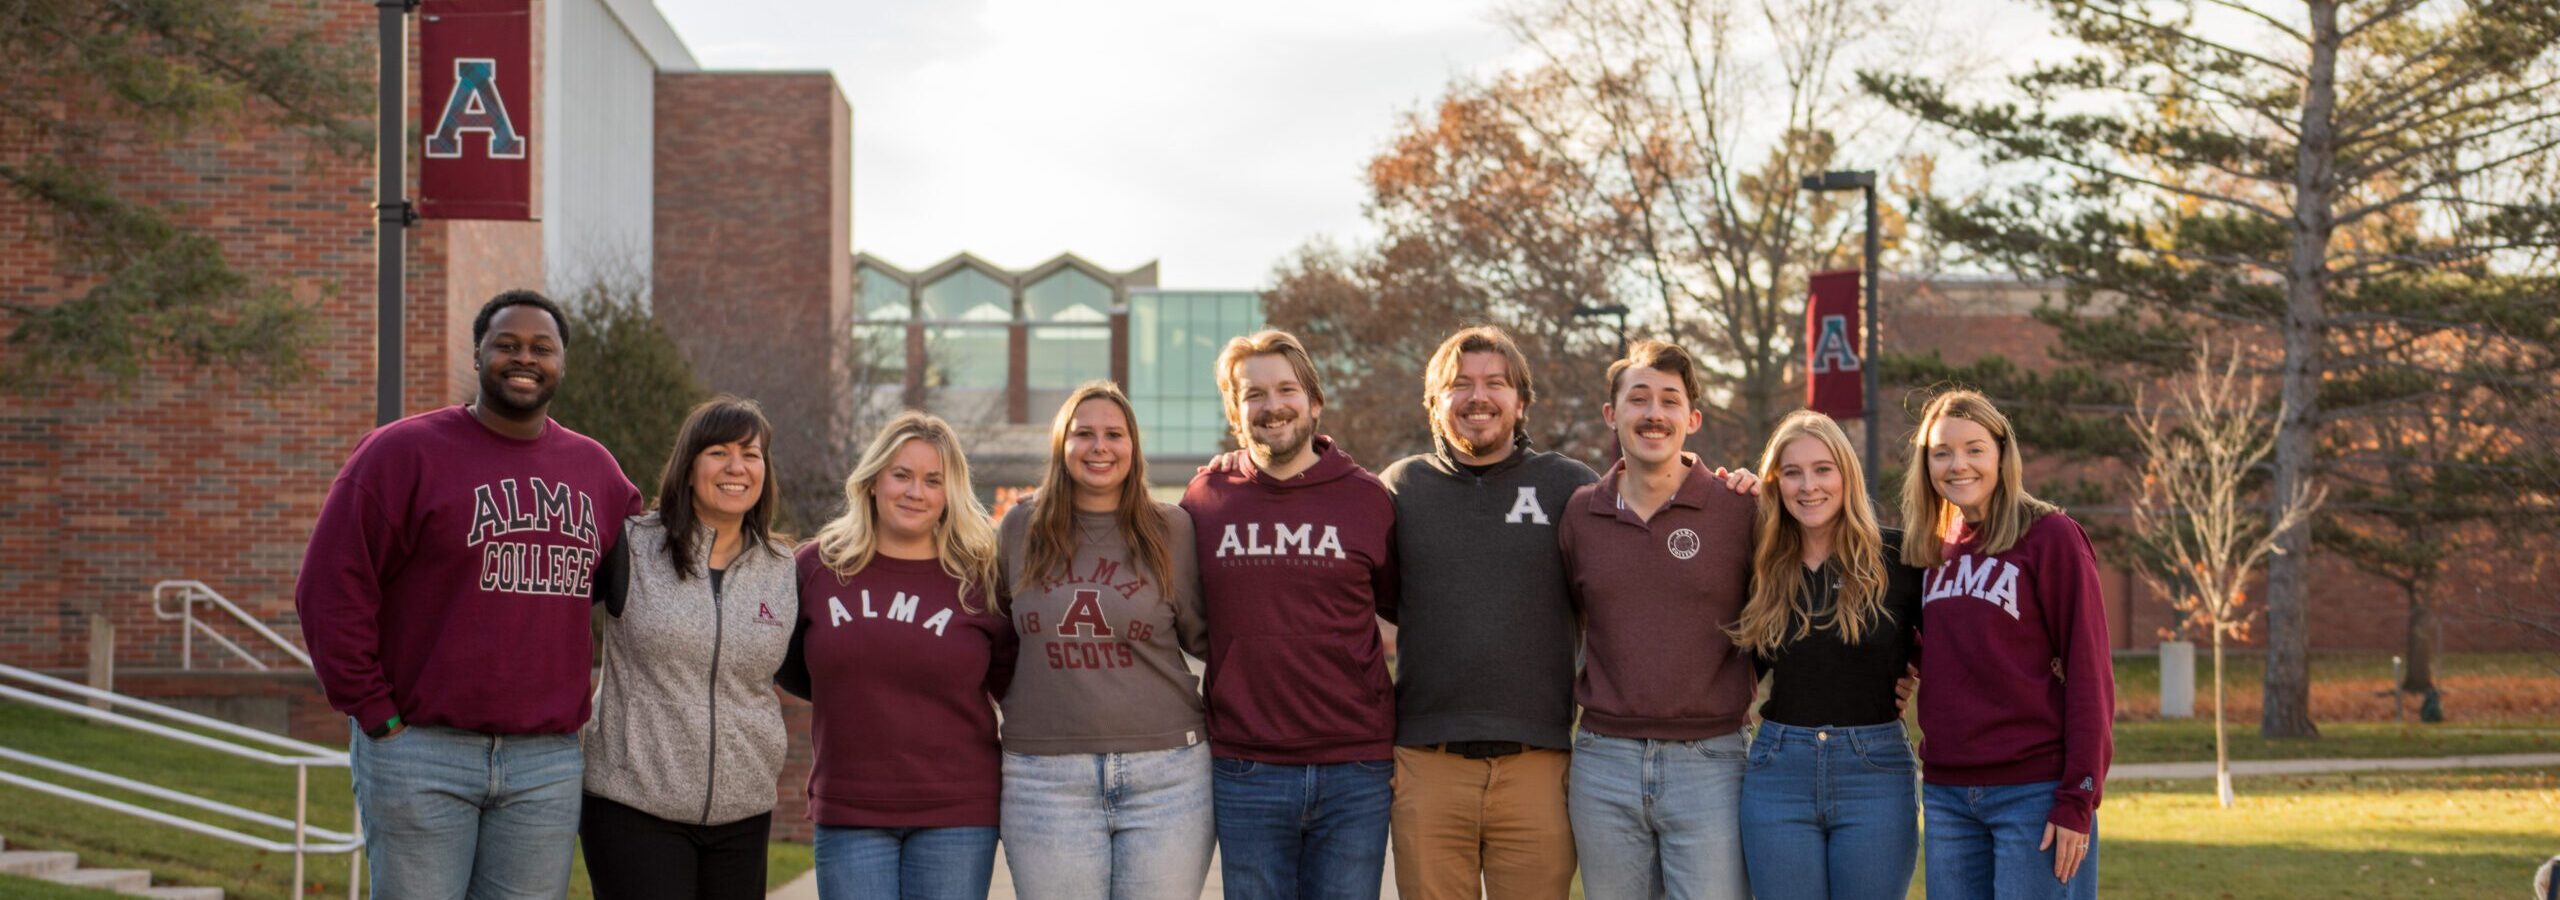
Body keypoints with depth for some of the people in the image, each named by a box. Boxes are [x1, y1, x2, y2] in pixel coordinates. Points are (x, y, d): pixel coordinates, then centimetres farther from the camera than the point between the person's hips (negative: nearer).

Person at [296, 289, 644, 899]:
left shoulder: (594, 469, 12)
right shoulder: (402, 452, -3)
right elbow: (331, 590, -6)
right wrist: (374, 711, -9)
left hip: (548, 763, 4)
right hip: (421, 756, -4)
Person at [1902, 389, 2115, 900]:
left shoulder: (2051, 537, -5)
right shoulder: (1933, 550, 13)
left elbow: (2088, 674, -8)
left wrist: (2078, 800, -13)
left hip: (2034, 794, -6)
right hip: (1947, 794, 6)